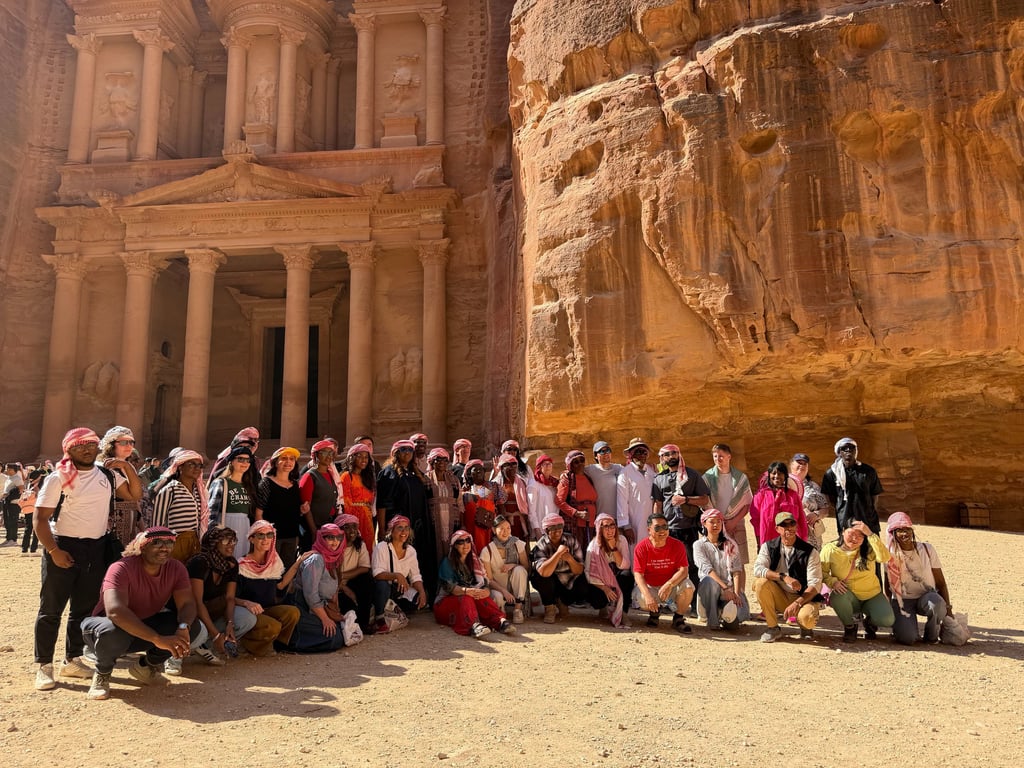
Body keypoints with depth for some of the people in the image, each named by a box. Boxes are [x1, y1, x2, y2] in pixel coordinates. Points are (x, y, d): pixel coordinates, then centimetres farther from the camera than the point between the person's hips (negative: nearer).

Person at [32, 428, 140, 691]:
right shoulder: (58, 478, -8)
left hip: (96, 548, 5)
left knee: (84, 608, 12)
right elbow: (39, 518, -9)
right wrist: (53, 550, -17)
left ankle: (72, 660, 24)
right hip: (64, 546, -5)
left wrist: (127, 467, -4)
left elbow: (135, 494, 8)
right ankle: (44, 665, 11)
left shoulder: (107, 475, 6)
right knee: (51, 609, 2)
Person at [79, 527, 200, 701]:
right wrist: (157, 639, -48)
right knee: (112, 631, -40)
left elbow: (187, 604, -18)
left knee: (193, 626, -19)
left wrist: (183, 627, -43)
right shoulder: (122, 568, -28)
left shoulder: (176, 569, -11)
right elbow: (114, 611, -42)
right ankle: (102, 673, -4)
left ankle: (147, 666, 7)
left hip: (145, 624, 5)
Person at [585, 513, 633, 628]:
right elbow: (589, 573, -16)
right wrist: (605, 589, -27)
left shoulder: (621, 540, -8)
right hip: (601, 583, -1)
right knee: (596, 601, -32)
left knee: (627, 575, -32)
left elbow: (625, 566, -17)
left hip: (619, 580, 1)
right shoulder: (594, 546, -13)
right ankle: (606, 606, 8)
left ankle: (622, 611, -17)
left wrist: (614, 548, -26)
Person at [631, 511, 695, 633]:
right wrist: (648, 595, -34)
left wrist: (668, 585, -36)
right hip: (650, 587, -1)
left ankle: (678, 618, -2)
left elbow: (684, 570, -18)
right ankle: (654, 611, 9)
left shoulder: (678, 545, -10)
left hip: (672, 587, 1)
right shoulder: (641, 547, -13)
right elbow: (638, 574, -18)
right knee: (640, 599, -33)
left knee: (688, 586, -30)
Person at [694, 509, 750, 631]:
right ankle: (712, 620, -19)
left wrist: (736, 593, -14)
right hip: (708, 588, -1)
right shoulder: (699, 545, 4)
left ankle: (723, 610, 6)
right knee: (710, 582, -39)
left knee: (740, 614, -28)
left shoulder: (731, 545, 12)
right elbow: (707, 569, -11)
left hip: (731, 588, 1)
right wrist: (725, 587, -23)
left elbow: (736, 571, 2)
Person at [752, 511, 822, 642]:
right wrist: (784, 577, -31)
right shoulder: (768, 547, -2)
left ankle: (805, 626, 8)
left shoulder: (810, 552, -8)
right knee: (760, 582, -26)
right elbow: (758, 569, -18)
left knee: (806, 618, -34)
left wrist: (797, 603, -27)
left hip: (804, 597, -2)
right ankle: (773, 628, -9)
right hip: (779, 597, 2)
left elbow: (815, 585, -13)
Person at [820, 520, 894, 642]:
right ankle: (849, 626, -2)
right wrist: (832, 581, -25)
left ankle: (870, 622, 18)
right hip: (848, 598, -1)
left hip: (872, 595, 1)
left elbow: (884, 558, -29)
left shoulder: (869, 549, -8)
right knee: (837, 596, -36)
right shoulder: (830, 550, -11)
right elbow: (822, 571, -4)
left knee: (888, 620, -24)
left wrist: (870, 534, -33)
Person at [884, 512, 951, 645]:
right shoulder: (890, 554, -3)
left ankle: (931, 636, -7)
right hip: (902, 600, -1)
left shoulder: (927, 549, -3)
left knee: (936, 603, -37)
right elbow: (888, 585, 6)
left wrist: (947, 607, -11)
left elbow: (941, 582, -2)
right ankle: (900, 624, 10)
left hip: (926, 597, 1)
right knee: (907, 638, -28)